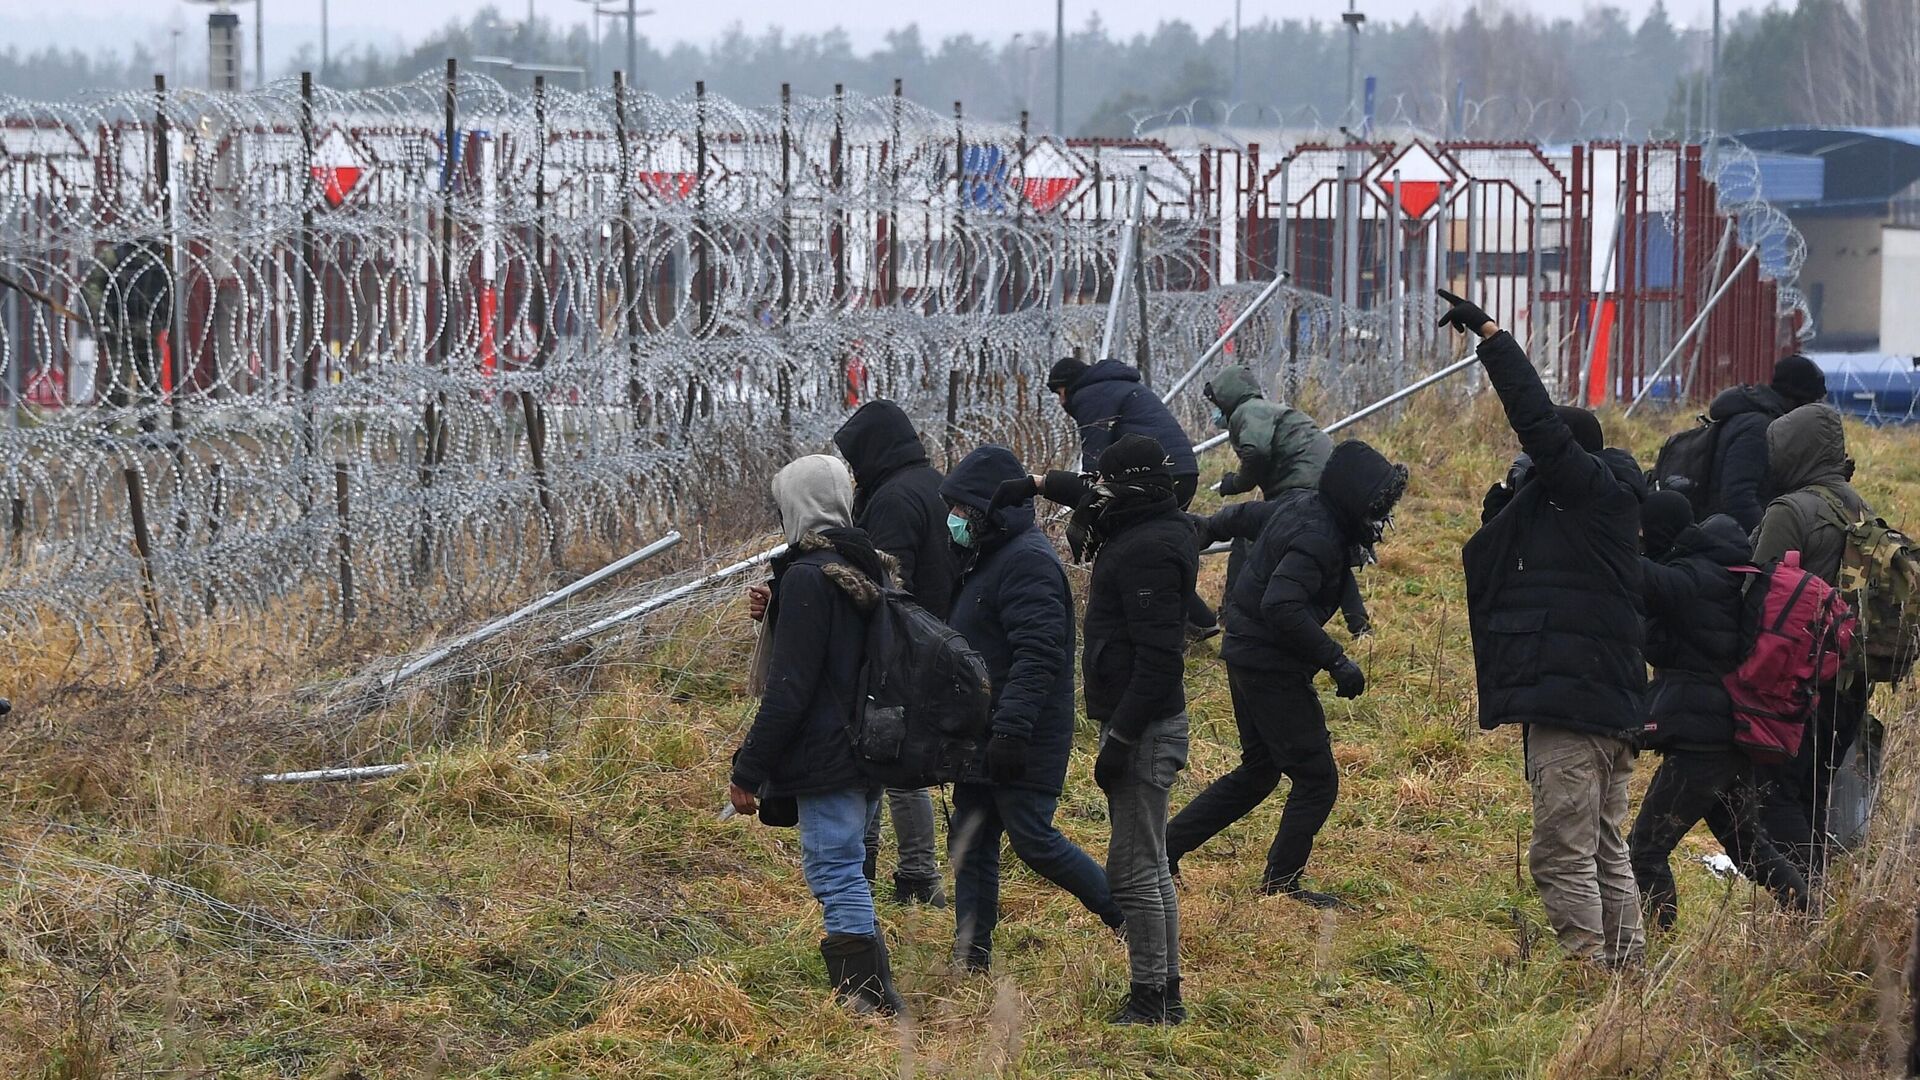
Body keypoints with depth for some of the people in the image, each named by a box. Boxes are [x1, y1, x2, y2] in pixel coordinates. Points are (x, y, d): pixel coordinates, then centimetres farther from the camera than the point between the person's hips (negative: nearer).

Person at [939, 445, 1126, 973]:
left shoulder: (1027, 560, -17)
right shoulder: (988, 557, 16)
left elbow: (1037, 655, -26)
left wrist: (1010, 729, -31)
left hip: (1024, 742, -10)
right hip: (982, 738, 10)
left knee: (1032, 839, -7)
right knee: (970, 844, 9)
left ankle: (1129, 914, 6)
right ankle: (971, 956, 13)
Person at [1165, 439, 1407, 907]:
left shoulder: (1300, 504, 5)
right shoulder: (1318, 537, -25)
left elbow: (1245, 516, 23)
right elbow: (1282, 606, -35)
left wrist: (1206, 527, 44)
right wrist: (1335, 661, -31)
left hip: (1248, 654, 10)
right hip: (1272, 667, -10)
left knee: (1258, 770, 20)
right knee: (1316, 779, -3)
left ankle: (1166, 846, 21)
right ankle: (1281, 882, 3)